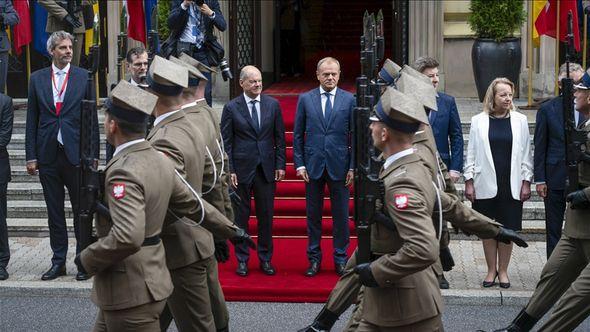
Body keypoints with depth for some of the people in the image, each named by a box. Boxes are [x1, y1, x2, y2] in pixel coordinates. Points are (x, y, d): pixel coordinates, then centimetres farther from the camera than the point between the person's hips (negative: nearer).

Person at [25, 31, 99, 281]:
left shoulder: (84, 77, 2)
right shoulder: (37, 79, 7)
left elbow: (92, 118, 2)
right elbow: (32, 120, 8)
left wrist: (93, 154, -3)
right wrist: (31, 156, 2)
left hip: (75, 154, -2)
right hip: (48, 155, 2)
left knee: (81, 210, 3)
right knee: (54, 211, 9)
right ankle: (58, 262, 18)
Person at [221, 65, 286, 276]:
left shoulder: (273, 105, 4)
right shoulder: (231, 108, -3)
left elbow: (280, 138, 7)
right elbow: (226, 142, -2)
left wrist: (280, 164, 2)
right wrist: (229, 170, -7)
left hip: (267, 168, 2)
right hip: (242, 168, -2)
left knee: (266, 215, 7)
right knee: (241, 215, 5)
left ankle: (265, 258, 18)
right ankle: (242, 260, 16)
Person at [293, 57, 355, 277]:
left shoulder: (349, 100, 1)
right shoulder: (305, 99, 4)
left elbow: (355, 135, 2)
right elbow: (298, 135, 6)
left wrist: (352, 167, -3)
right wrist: (300, 164, -2)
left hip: (339, 166, -1)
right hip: (313, 166, 1)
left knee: (341, 215, 5)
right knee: (313, 215, 8)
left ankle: (340, 258, 17)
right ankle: (314, 258, 18)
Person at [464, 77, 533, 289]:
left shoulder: (520, 121, 4)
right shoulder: (478, 121, 2)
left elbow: (526, 154, 6)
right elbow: (471, 153, 4)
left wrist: (526, 182, 1)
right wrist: (469, 181, -1)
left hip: (511, 185, 0)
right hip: (486, 185, 0)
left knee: (507, 229, 5)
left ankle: (503, 270, 17)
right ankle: (491, 270, 19)